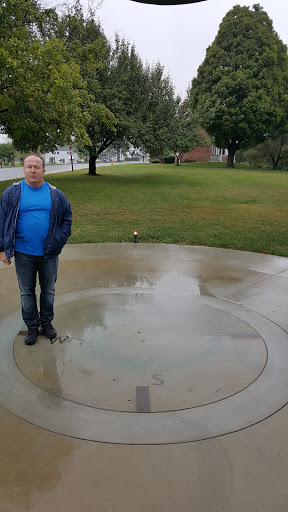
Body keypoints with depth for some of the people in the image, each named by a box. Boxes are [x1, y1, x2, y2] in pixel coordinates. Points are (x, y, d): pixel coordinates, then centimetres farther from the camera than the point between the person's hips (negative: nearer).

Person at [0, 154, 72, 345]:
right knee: (27, 292, 10)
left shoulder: (55, 194, 1)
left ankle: (47, 322, 32)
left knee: (48, 290, 13)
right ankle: (32, 326, 26)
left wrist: (61, 240, 1)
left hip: (49, 254, 1)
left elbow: (67, 217, 12)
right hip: (23, 254, -1)